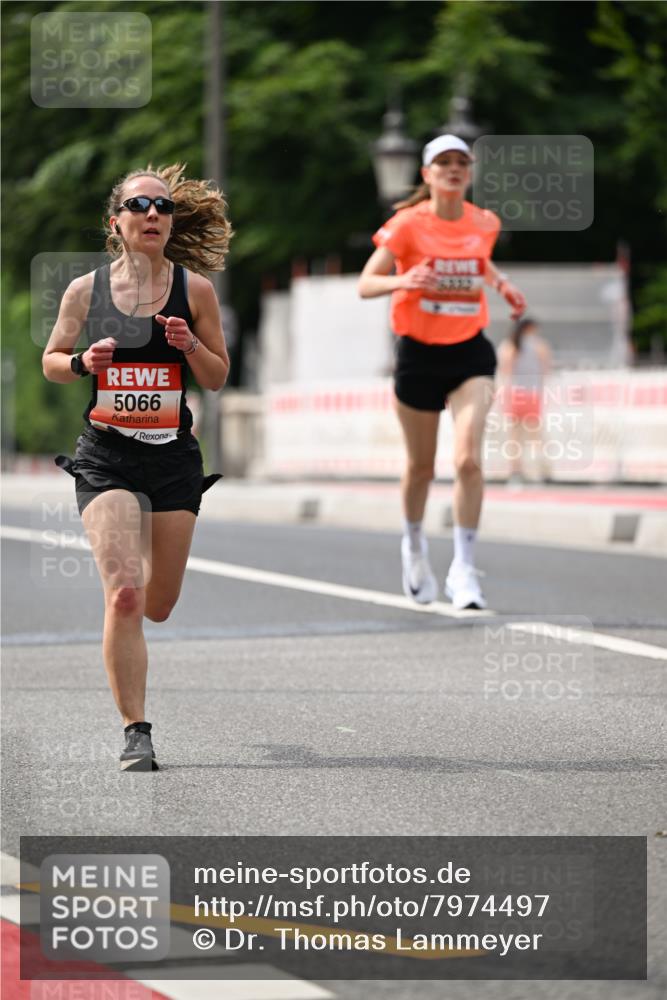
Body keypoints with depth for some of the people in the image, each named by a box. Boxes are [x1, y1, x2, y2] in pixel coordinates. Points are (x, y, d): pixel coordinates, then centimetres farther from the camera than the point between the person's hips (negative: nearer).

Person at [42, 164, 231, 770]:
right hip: (106, 457, -2)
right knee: (124, 595, -16)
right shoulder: (86, 291, 0)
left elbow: (218, 379, 5)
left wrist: (189, 344, -14)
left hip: (173, 456, 2)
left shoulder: (194, 288, 0)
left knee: (158, 606, 10)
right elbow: (51, 362, 12)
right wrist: (83, 362, -9)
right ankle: (136, 733, -9)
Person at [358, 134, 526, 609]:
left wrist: (502, 283, 5)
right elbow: (365, 284, -11)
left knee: (468, 459, -17)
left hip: (470, 353, 1)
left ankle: (464, 569, -9)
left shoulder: (485, 223, 2)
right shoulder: (408, 224, -9)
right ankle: (414, 545, 41)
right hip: (419, 354, -1)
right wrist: (402, 280, -31)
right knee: (421, 467, 12)